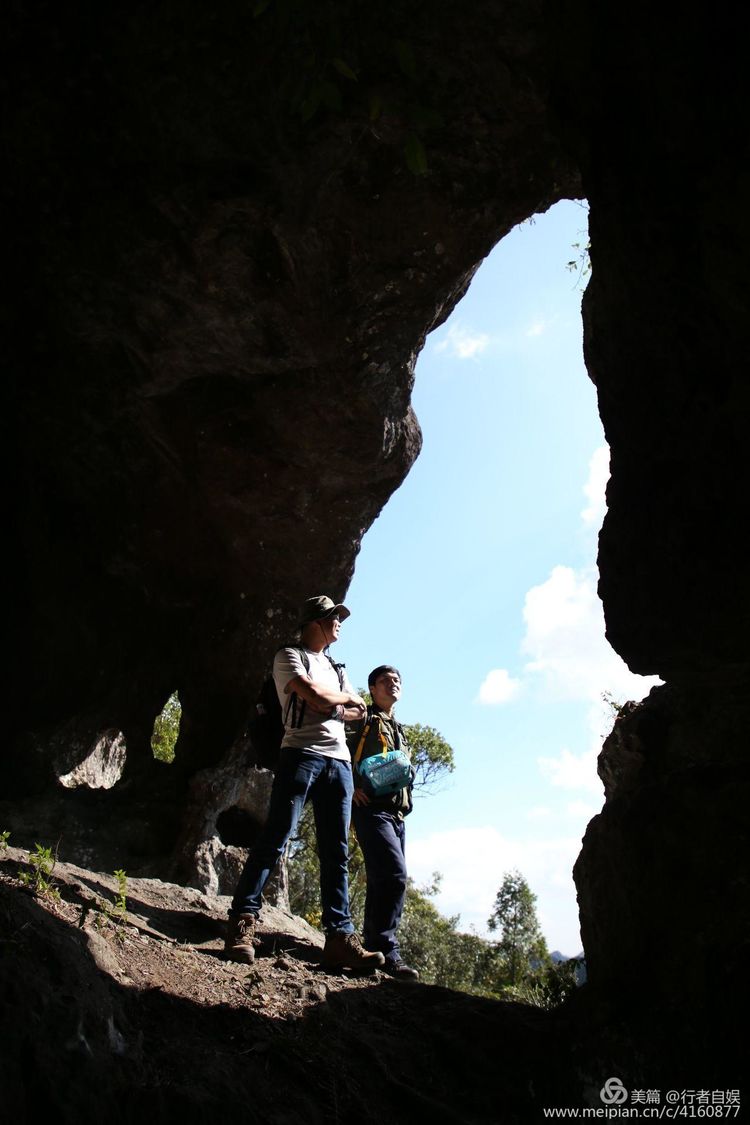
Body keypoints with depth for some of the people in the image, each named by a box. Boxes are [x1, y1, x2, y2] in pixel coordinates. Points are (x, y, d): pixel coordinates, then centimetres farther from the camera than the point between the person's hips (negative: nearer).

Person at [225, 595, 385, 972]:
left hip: (339, 761, 7)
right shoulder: (289, 657, 6)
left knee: (336, 853, 1)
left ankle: (340, 937, 0)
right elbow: (315, 696, -11)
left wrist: (333, 707, -1)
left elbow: (359, 711, 19)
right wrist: (346, 699, 8)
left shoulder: (335, 667, 28)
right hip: (302, 753, -6)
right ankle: (242, 922, -9)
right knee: (275, 838, -12)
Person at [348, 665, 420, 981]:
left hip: (397, 813, 8)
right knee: (395, 874, -20)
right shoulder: (363, 719, 3)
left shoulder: (398, 731, 27)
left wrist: (405, 801, 14)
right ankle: (385, 951, -18)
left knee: (382, 882, 8)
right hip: (371, 808, -8)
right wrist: (353, 787, -17)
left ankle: (373, 948, 15)